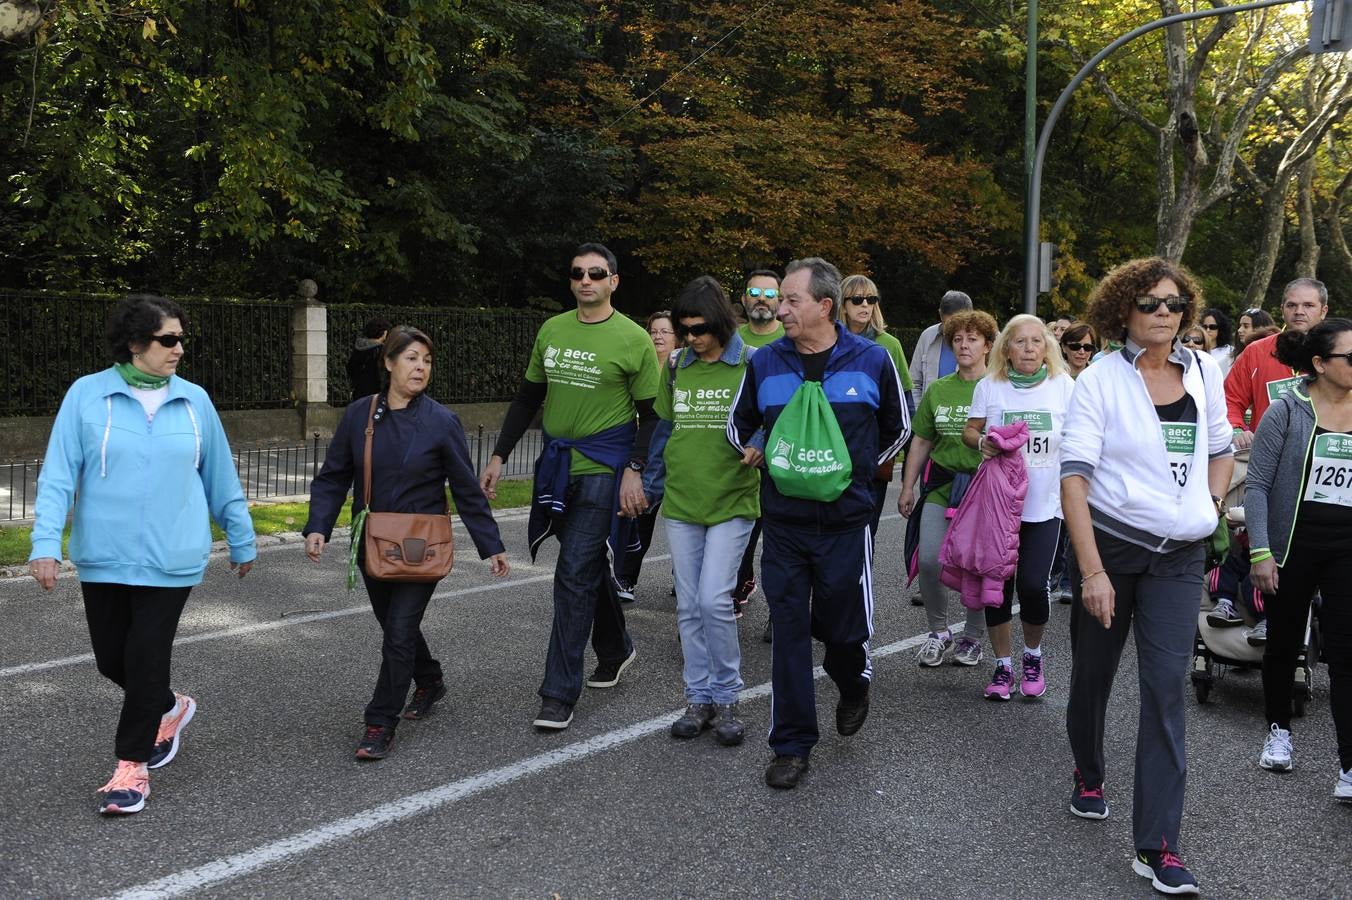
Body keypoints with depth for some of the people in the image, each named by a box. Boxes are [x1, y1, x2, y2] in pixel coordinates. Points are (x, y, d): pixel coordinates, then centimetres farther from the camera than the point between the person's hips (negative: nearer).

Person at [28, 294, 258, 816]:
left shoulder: (194, 401, 1)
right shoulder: (87, 396, -5)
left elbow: (220, 477, 10)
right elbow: (58, 475, -7)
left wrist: (241, 541, 15)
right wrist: (45, 543, -16)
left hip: (171, 560, 0)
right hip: (103, 558, 1)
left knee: (147, 660, -1)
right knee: (111, 657, 11)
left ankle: (131, 767, 14)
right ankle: (169, 710, 40)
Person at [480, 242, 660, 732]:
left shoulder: (633, 339, -6)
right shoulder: (551, 330, 9)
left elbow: (650, 415, -4)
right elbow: (528, 398, 16)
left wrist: (636, 471, -15)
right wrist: (499, 456, 11)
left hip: (604, 468, -6)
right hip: (558, 466, 6)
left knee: (575, 574, -10)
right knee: (589, 565, 17)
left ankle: (560, 694, -5)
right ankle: (616, 651, 39)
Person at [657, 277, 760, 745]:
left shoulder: (753, 365, -5)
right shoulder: (676, 367, 9)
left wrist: (759, 449, -20)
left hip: (731, 500, -4)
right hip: (681, 499, 5)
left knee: (715, 600, -12)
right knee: (689, 605, 7)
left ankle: (726, 698, 5)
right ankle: (699, 698, 18)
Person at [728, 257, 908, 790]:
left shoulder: (872, 360, -3)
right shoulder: (765, 362, 1)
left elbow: (897, 428, 12)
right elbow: (739, 424, 19)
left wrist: (859, 469, 9)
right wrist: (760, 459, 8)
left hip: (845, 521, -1)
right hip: (783, 521, 2)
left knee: (844, 627, 5)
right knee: (789, 632, 3)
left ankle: (854, 688, 41)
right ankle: (792, 745, 15)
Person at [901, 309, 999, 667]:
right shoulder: (937, 390, 9)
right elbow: (921, 441, 14)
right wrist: (908, 487, 12)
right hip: (941, 486, 3)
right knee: (928, 560, -8)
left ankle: (973, 637, 22)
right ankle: (938, 632, 12)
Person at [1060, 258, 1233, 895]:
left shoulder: (1204, 371, 4)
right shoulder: (1101, 380, -8)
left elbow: (1220, 448, 22)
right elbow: (1074, 476, -14)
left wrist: (1211, 506, 5)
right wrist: (1092, 570, -21)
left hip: (1179, 556, 2)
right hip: (1109, 543, -2)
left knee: (1166, 688, -7)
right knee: (1093, 673, 11)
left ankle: (1156, 846, -4)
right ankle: (1089, 777, 41)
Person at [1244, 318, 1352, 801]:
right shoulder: (1287, 411, -7)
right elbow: (1257, 485, -7)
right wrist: (1260, 552, -13)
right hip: (1292, 543, -2)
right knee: (1284, 643, 14)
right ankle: (1278, 729, 35)